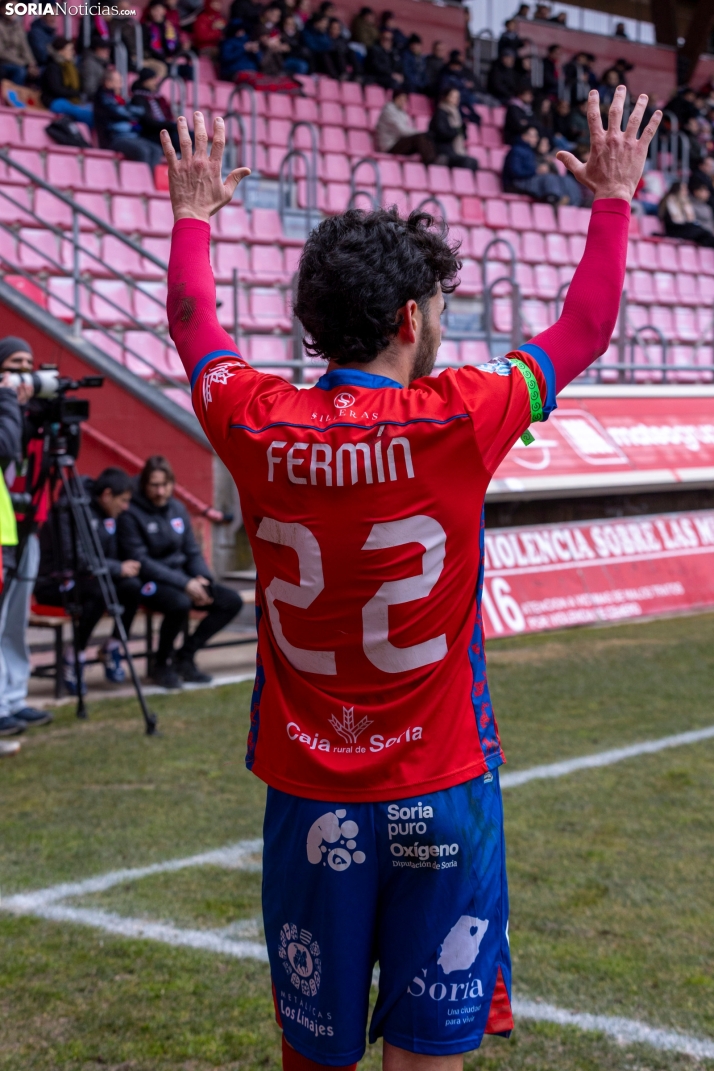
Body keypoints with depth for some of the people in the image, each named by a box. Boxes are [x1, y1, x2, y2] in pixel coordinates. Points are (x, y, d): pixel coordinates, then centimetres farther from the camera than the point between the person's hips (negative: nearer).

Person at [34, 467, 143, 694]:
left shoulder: (106, 514, 8)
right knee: (100, 592, -36)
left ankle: (112, 648, -1)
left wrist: (125, 567, -8)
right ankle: (74, 656, -20)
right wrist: (118, 568, -24)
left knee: (132, 586, -19)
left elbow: (110, 555, 14)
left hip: (83, 579, 8)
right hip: (53, 582, -8)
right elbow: (73, 558, -28)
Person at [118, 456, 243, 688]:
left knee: (232, 601, -8)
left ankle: (185, 656, 1)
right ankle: (162, 665, -12)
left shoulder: (178, 509, 9)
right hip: (149, 583, -7)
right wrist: (184, 583, -24)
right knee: (180, 602, -38)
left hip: (182, 578, 7)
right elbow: (140, 560, -18)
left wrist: (203, 579, -10)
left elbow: (192, 551, 12)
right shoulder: (131, 514, -11)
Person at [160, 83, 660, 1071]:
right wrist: (614, 200, 20)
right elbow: (584, 331, 5)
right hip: (440, 788, -3)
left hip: (309, 792, 3)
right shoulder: (456, 419, -12)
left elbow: (193, 324, 17)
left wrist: (193, 216, 34)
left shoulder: (259, 425, -5)